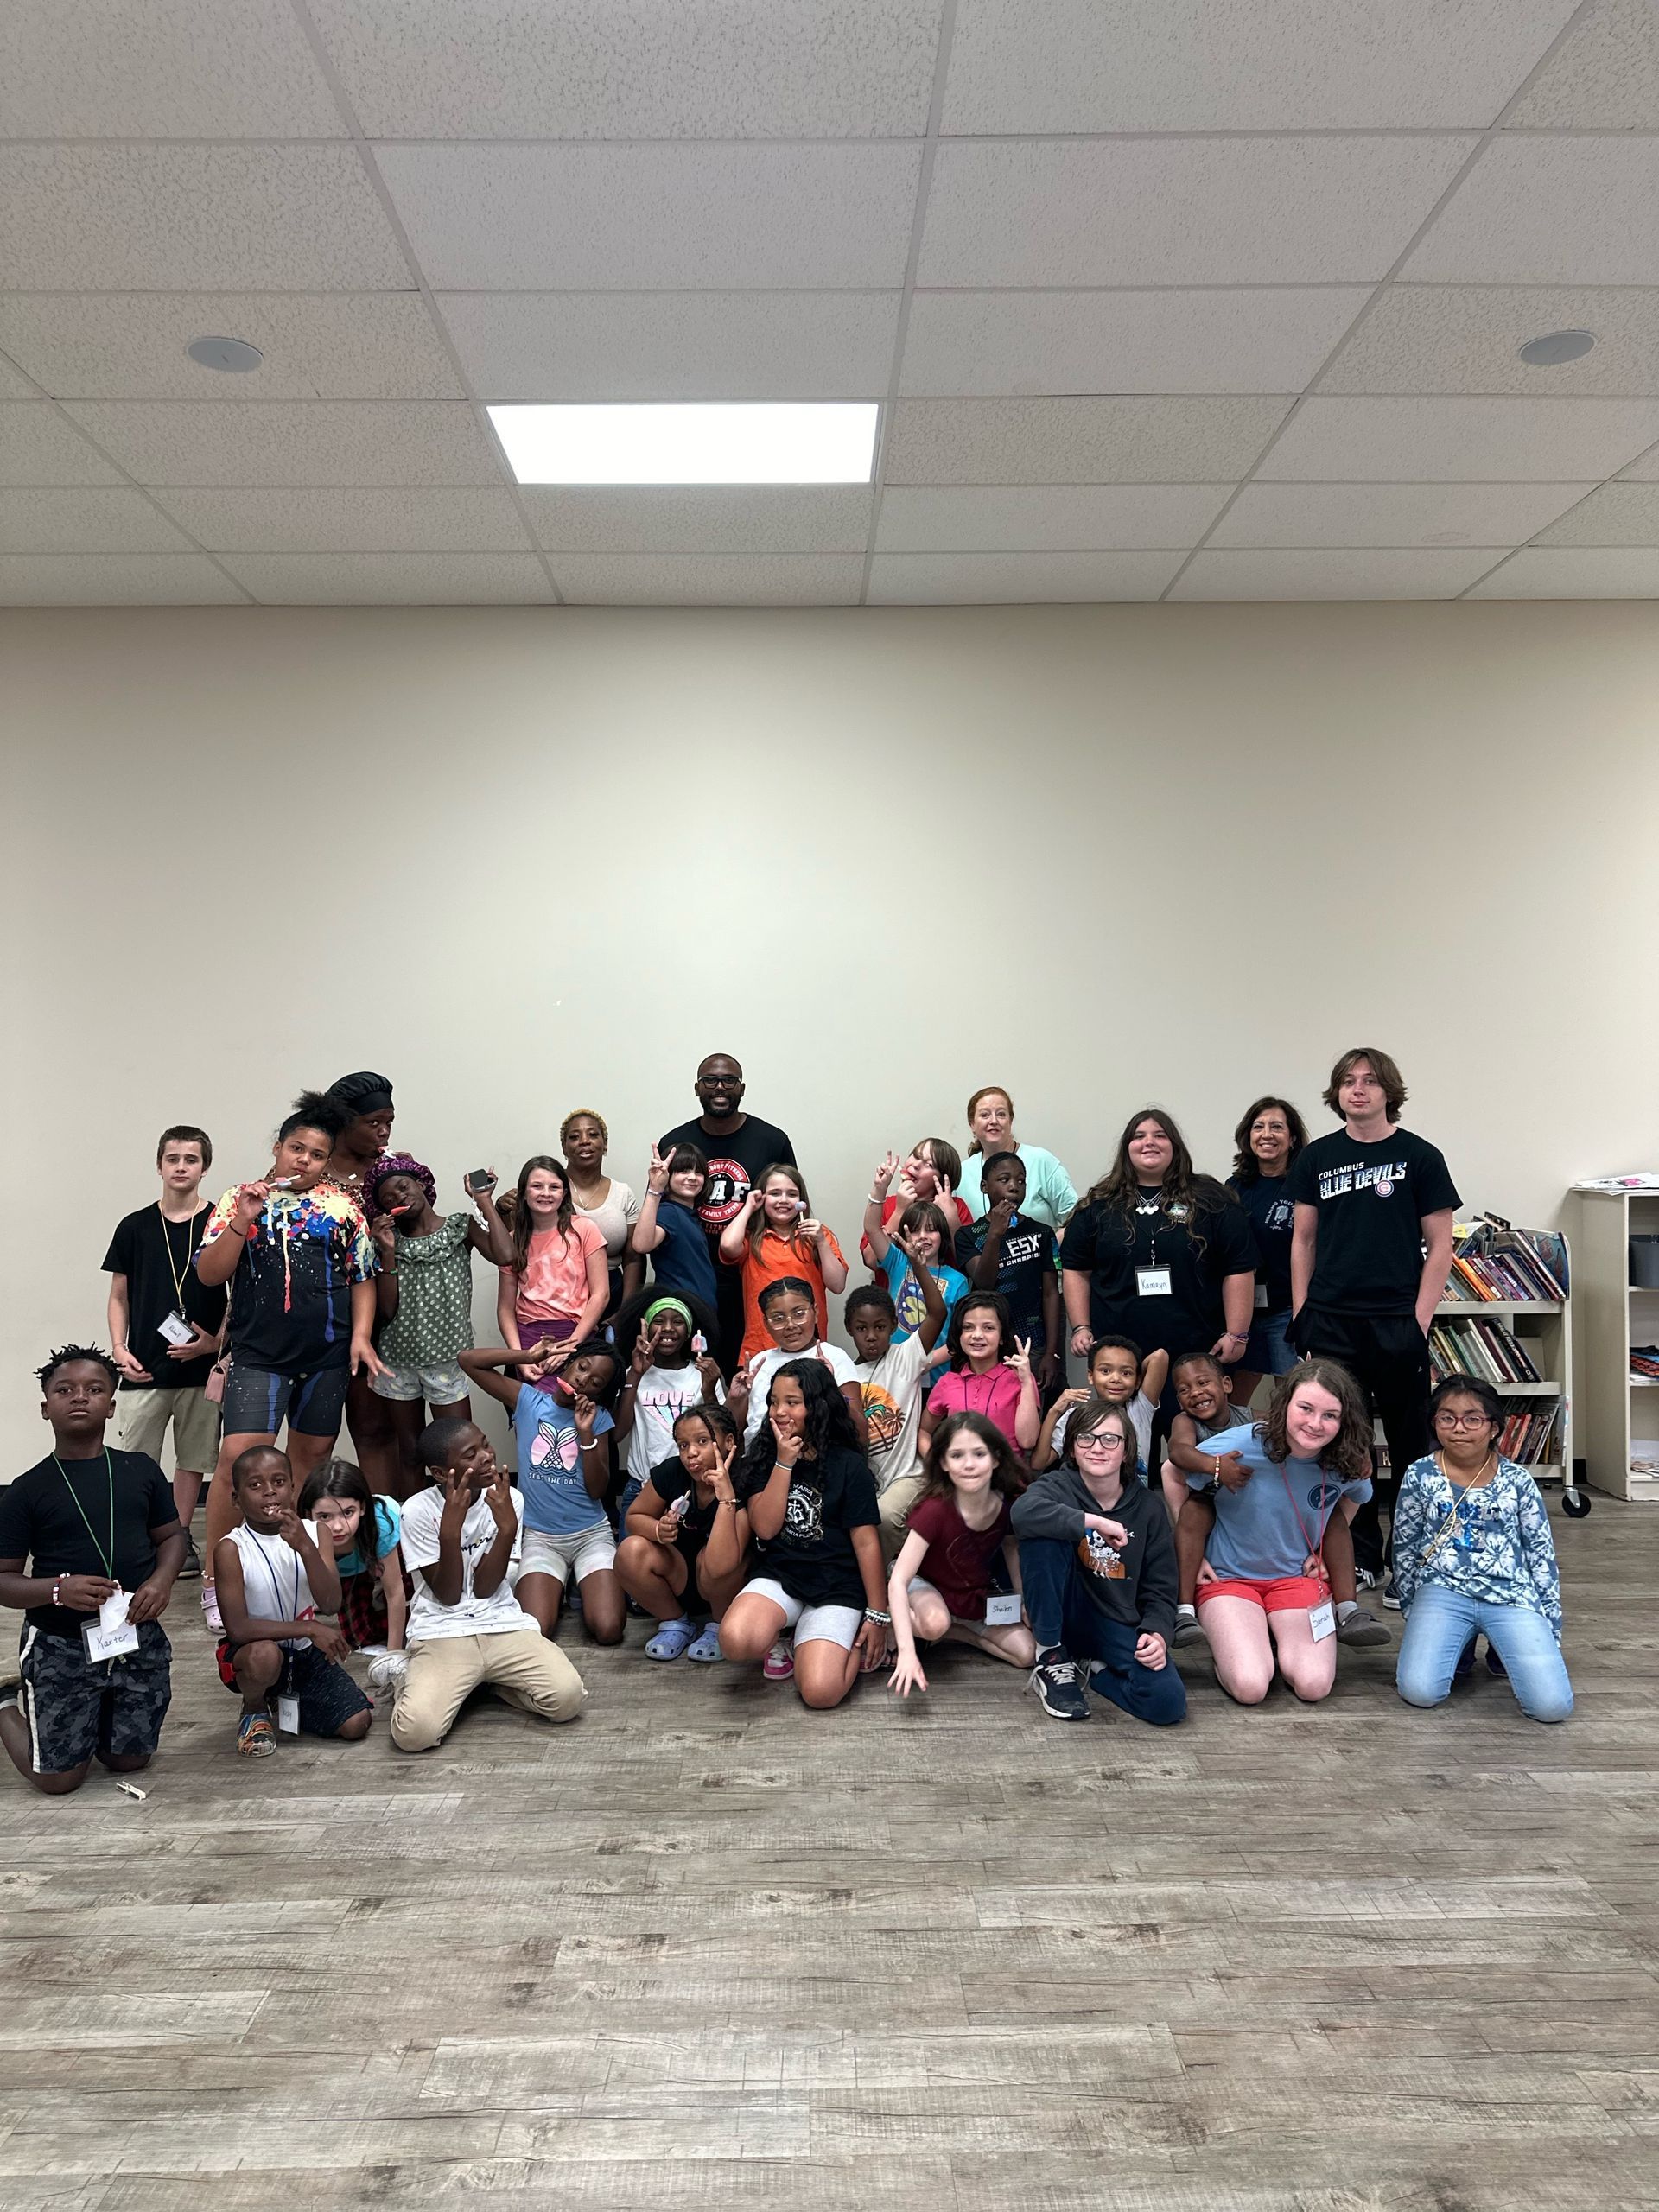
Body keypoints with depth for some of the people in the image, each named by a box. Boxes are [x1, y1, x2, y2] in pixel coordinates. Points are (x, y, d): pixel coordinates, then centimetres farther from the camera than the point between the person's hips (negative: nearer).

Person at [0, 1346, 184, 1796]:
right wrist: (59, 1590, -24)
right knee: (58, 1779, 6)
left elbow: (170, 1536, 9)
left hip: (139, 1641, 3)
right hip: (60, 1648, -2)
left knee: (129, 1761, 11)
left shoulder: (142, 1471, -1)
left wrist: (162, 1580, -12)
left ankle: (92, 1713, 40)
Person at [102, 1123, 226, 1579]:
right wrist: (119, 1349, -2)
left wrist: (216, 1341, -11)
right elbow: (119, 1297, 10)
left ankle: (181, 1538, 24)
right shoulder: (134, 1227, 5)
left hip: (201, 1367, -1)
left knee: (193, 1458, 10)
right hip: (142, 1369, 1)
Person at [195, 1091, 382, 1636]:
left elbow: (362, 1277, 10)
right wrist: (242, 1220, -15)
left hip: (328, 1355, 2)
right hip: (259, 1354, -2)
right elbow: (209, 1274, -2)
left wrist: (361, 1335, -2)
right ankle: (215, 1579, 0)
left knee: (311, 1458, 11)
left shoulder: (342, 1206, 7)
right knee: (239, 1457, -14)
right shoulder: (239, 1199, 4)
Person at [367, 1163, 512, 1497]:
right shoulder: (393, 1239, 5)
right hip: (398, 1361, 2)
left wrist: (485, 1202, -11)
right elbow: (387, 1310, -3)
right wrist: (388, 1252, -11)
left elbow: (505, 1256, -18)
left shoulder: (461, 1227, 2)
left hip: (446, 1359, -2)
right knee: (409, 1453, 10)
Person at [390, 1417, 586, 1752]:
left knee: (567, 1698, -23)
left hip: (503, 1626, 3)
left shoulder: (508, 1500, -2)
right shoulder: (419, 1511, -8)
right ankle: (425, 1684, 7)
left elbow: (484, 1588, -4)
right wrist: (450, 1530, -23)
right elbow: (448, 1596, -9)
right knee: (415, 1732, -30)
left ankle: (489, 1680, 7)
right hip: (441, 1634, -2)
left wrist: (507, 1527, -19)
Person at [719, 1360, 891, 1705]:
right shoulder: (761, 1459, 5)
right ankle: (775, 1646, 5)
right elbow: (765, 1527, -7)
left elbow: (866, 1541, -3)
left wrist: (878, 1615, -4)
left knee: (820, 1691, -24)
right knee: (736, 1641, -33)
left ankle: (854, 1647, 11)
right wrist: (784, 1462, -13)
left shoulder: (847, 1465, -3)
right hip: (777, 1576, 2)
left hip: (836, 1586, -2)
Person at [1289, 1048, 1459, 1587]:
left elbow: (1439, 1248, 0)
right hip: (1330, 1322, 3)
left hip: (1397, 1323, -2)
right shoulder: (1317, 1157, 8)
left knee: (1410, 1445, 4)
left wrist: (1419, 1320, -7)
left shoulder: (1419, 1157, 1)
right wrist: (1301, 1315, 5)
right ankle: (1359, 1557, 21)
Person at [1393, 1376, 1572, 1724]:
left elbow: (1542, 1556, 7)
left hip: (1511, 1594, 0)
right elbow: (1404, 1550, 9)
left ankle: (1503, 1648, 16)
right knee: (1418, 1691, -22)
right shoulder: (1419, 1476, 1)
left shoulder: (1517, 1480, 1)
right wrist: (1414, 1617, 12)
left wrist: (1550, 1635, 6)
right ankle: (1457, 1644, 13)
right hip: (1444, 1590, 0)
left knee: (1553, 1706, -17)